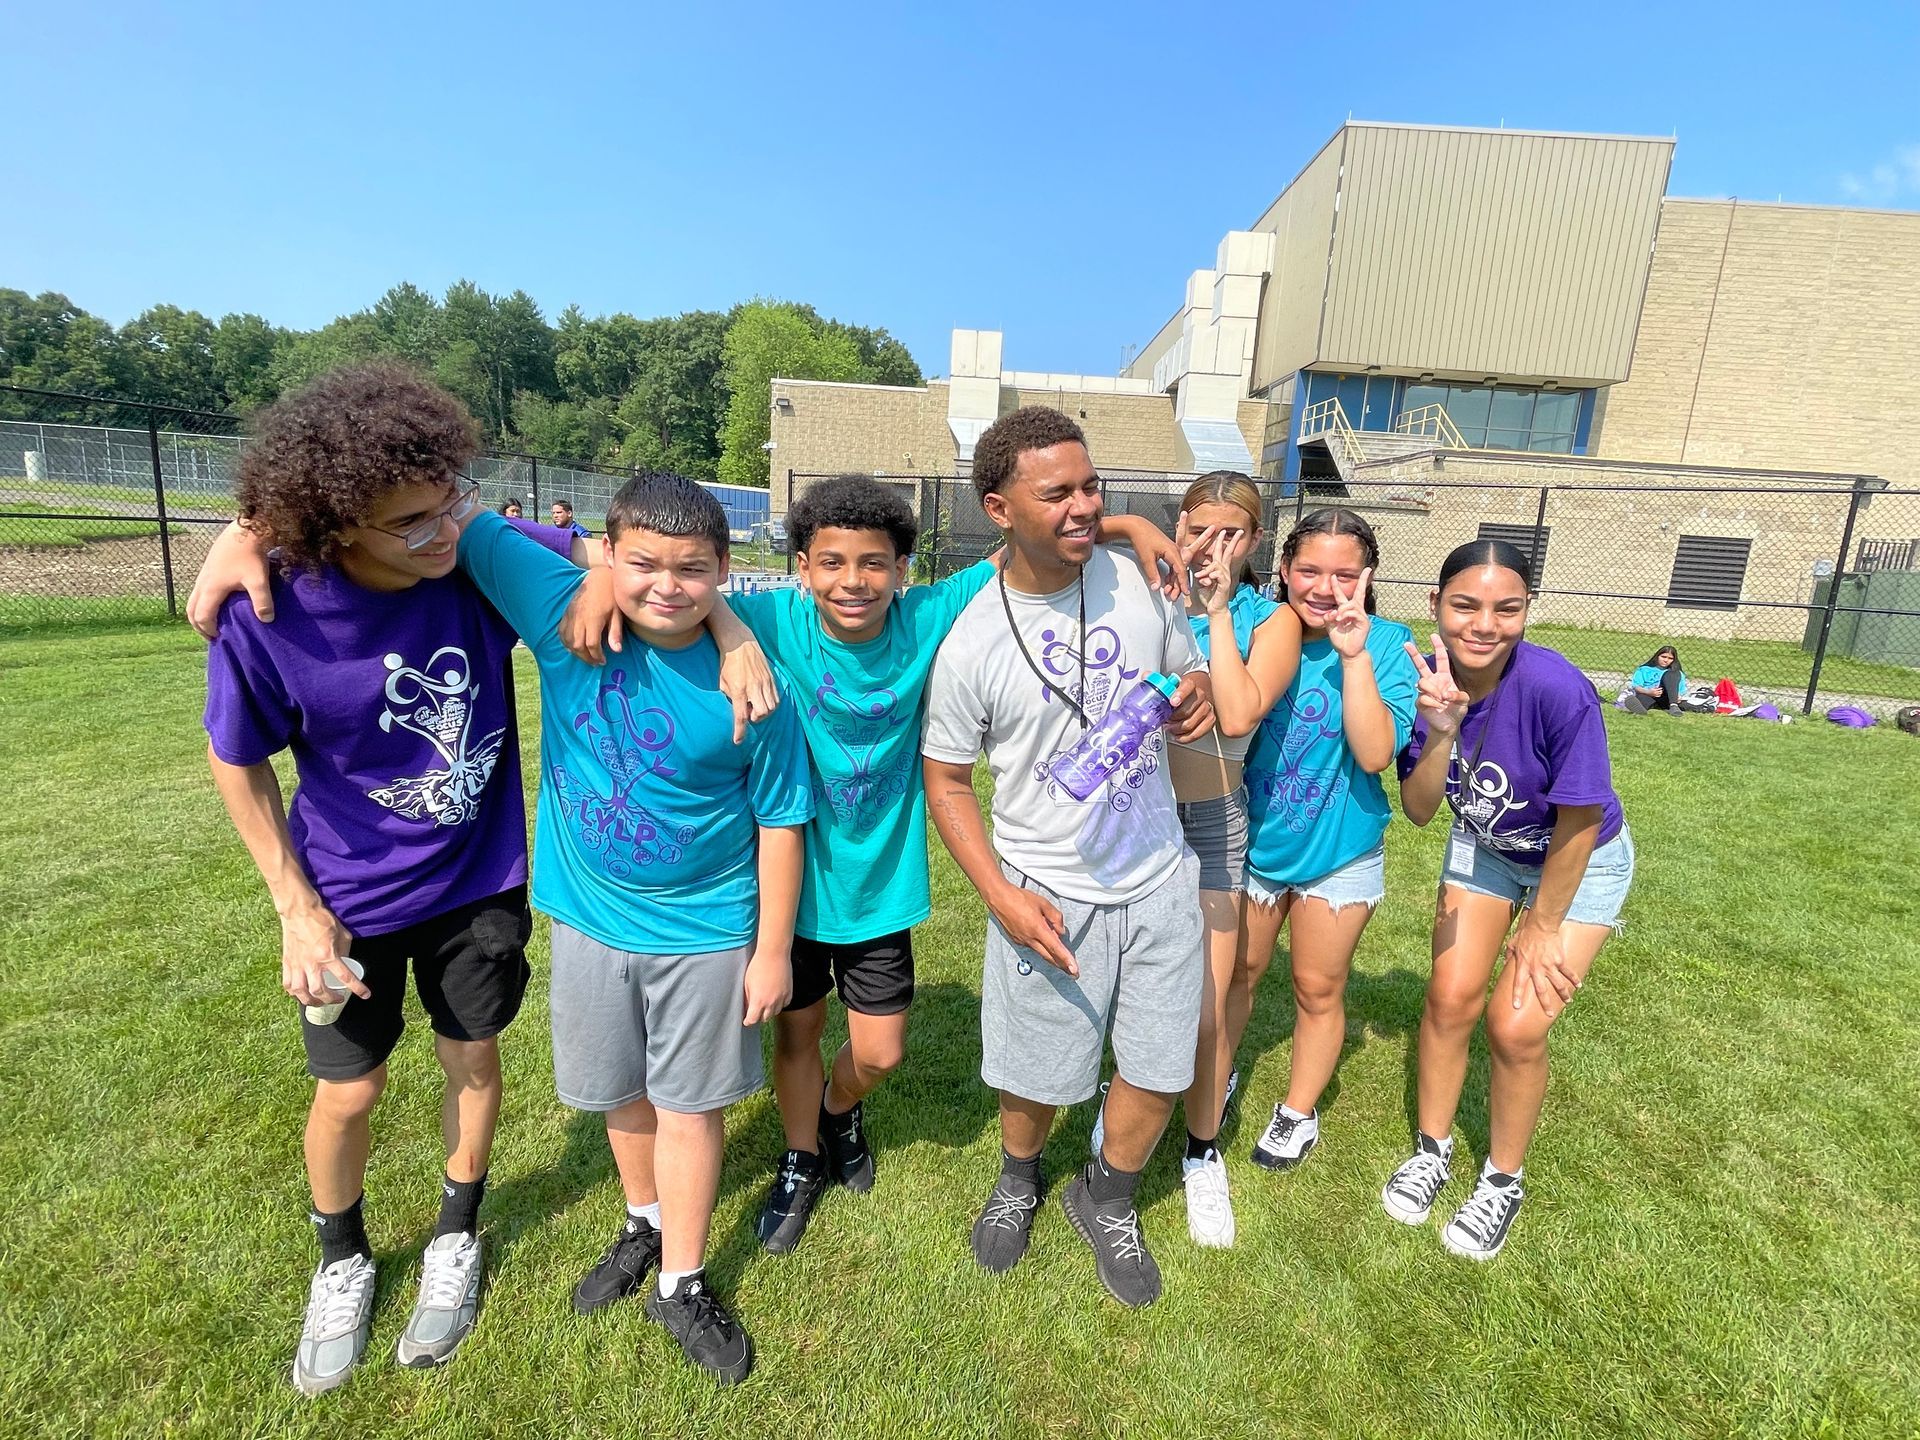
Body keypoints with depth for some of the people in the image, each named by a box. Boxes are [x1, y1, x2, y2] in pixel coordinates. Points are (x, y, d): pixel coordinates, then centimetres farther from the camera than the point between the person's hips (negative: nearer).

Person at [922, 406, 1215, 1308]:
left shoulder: (1139, 582, -6)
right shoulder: (971, 641, -16)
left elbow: (1189, 675, 10)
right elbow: (946, 780, -6)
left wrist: (1195, 699, -15)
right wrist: (1002, 896, -15)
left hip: (1161, 878, 3)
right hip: (1049, 894, -3)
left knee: (1159, 1073, 14)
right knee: (1036, 1078, 15)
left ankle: (1107, 1202, 45)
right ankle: (1019, 1179, 51)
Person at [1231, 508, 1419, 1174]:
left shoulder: (1387, 644, -17)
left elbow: (1376, 754, -25)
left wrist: (1354, 655, -31)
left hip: (1339, 851, -1)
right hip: (1254, 839, 2)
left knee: (1318, 990, 17)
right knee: (1234, 972, 19)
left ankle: (1298, 1112, 41)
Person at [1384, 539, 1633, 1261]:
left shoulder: (1558, 689, -34)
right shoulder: (1424, 680, -22)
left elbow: (1579, 821, -22)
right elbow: (1418, 811, -22)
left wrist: (1542, 929, -10)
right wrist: (1441, 731, -41)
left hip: (1578, 862, -3)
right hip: (1484, 847, 4)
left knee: (1516, 1024, -6)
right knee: (1449, 999, 3)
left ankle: (1503, 1181, 21)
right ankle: (1432, 1149, 28)